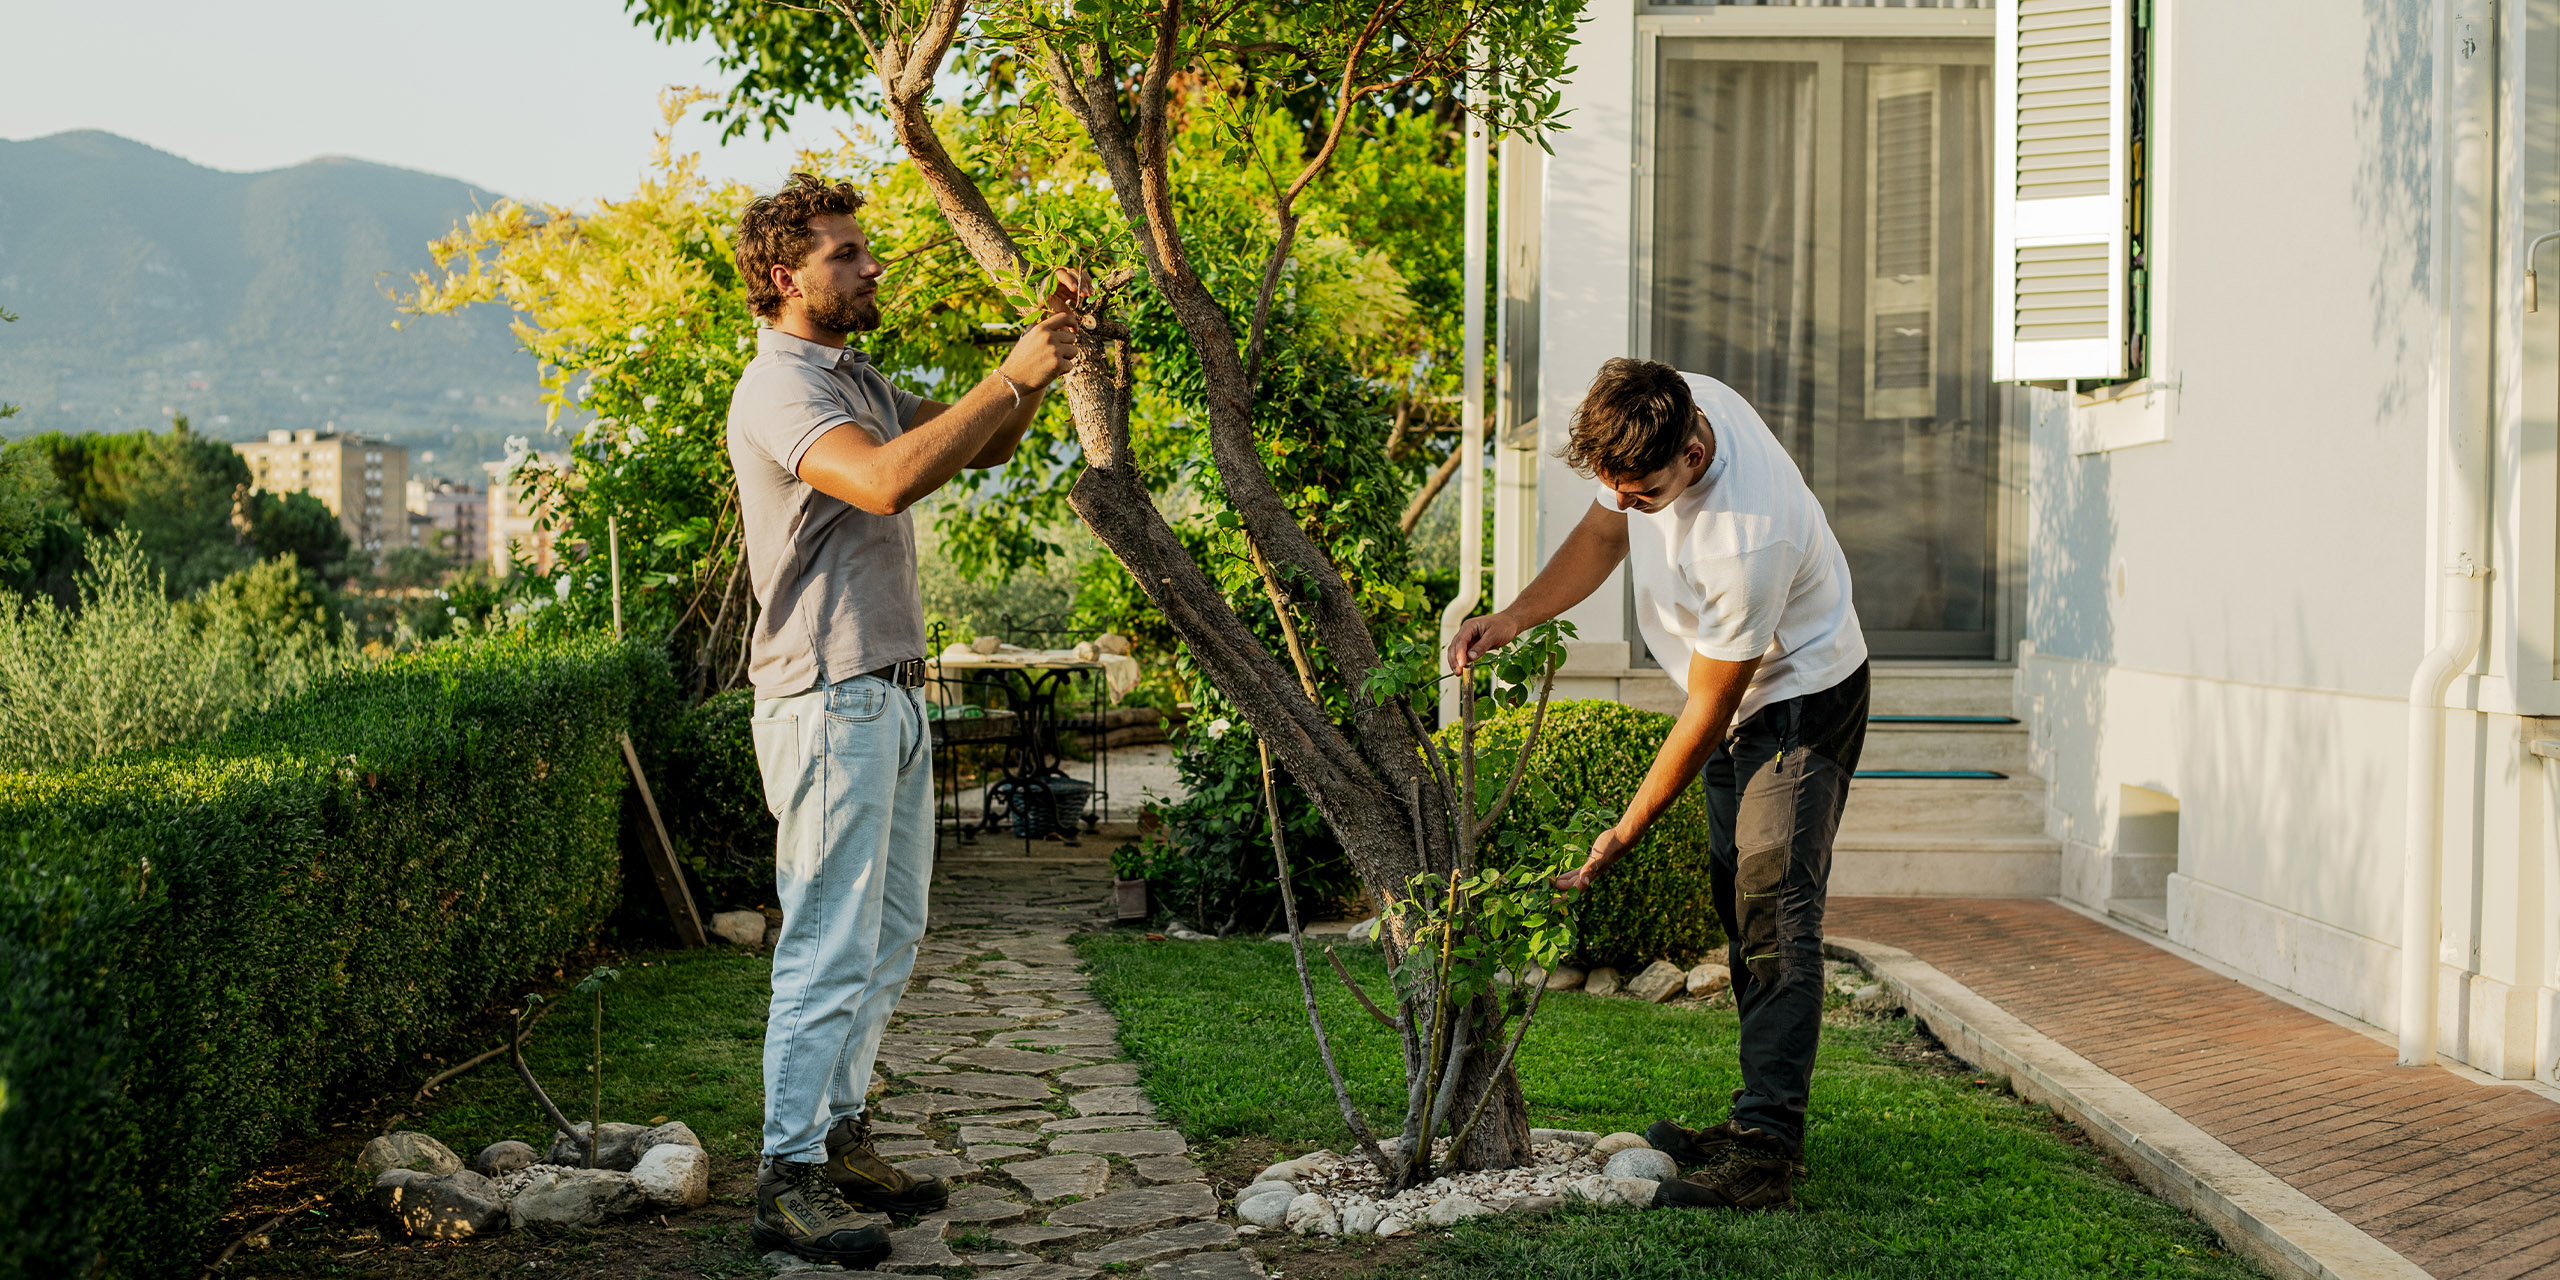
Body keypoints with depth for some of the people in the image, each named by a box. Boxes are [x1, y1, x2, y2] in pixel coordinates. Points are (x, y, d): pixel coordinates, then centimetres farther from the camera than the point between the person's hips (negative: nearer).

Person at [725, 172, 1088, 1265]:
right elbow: (886, 480, -31)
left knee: (889, 937, 14)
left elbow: (979, 448, 22)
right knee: (830, 948, -8)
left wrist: (1043, 351, 6)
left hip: (892, 695, 10)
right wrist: (1012, 377, -25)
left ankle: (839, 1140, 22)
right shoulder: (778, 388, -13)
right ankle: (788, 1183, -3)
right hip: (828, 700, -10)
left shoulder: (856, 378, 17)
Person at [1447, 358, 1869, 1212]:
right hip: (1742, 700, 9)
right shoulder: (1662, 412, -15)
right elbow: (1604, 531, 5)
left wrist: (1624, 835, -20)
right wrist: (1516, 617, -9)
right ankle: (1758, 1122, 22)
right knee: (1741, 914, 13)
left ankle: (1765, 1158, -20)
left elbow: (1707, 711, -28)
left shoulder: (1748, 538, -39)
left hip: (1804, 699, -9)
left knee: (1775, 923, -17)